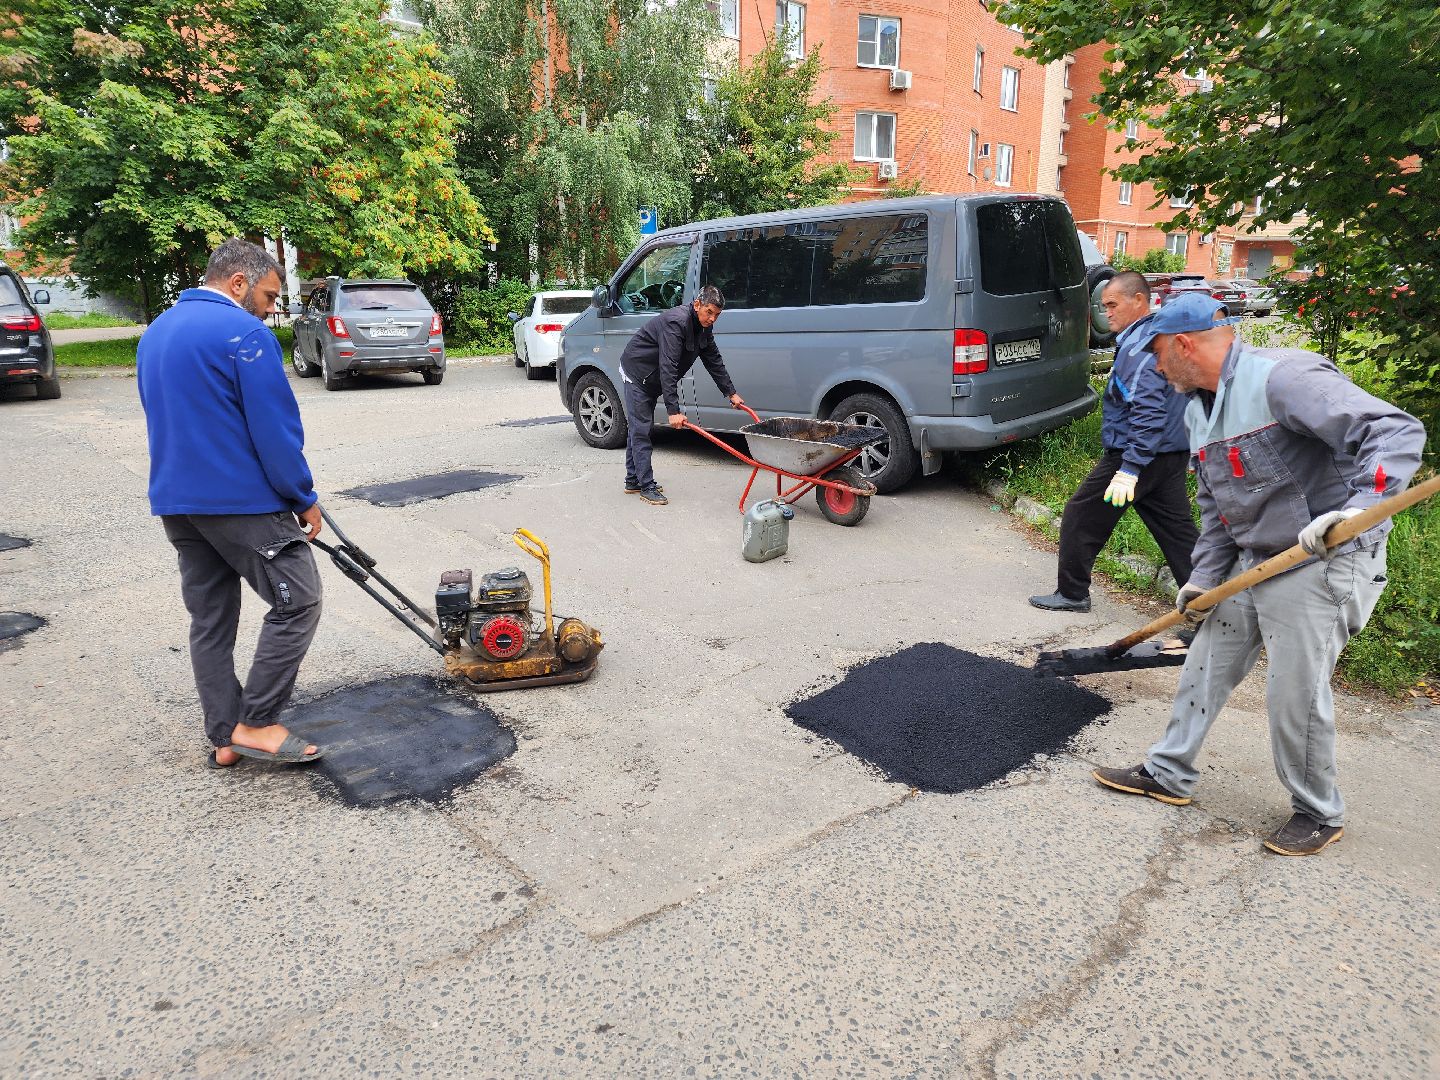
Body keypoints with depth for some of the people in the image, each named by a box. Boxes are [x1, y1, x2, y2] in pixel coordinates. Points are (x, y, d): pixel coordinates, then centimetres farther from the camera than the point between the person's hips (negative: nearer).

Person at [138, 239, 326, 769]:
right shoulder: (243, 332, -13)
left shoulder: (156, 332, 17)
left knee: (209, 619, 12)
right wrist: (305, 499, -6)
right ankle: (255, 723, 1)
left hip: (175, 501, 9)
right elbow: (276, 429, -16)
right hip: (242, 501, -9)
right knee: (297, 603, 0)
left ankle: (226, 737, 18)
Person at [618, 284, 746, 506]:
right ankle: (646, 486, -6)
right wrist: (673, 410, -38)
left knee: (638, 428, 14)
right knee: (641, 429, -8)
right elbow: (668, 368, -36)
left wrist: (731, 393, 7)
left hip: (651, 379, 9)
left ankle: (633, 481, 22)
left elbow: (714, 361, 9)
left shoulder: (703, 327, -3)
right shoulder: (676, 322, -31)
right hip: (637, 373, -9)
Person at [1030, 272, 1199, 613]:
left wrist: (1129, 470, -32)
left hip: (1137, 456, -9)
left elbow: (1148, 413, -28)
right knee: (1178, 531, 11)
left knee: (1080, 518, 5)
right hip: (1173, 456, 9)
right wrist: (1188, 454, 29)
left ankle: (1072, 593, 16)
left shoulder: (1138, 346, -18)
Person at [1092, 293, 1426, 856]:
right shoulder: (1198, 411, 9)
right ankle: (1168, 774, 28)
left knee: (1296, 690, -3)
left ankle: (1319, 813, 21)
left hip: (1323, 562, -9)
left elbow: (1397, 431, -27)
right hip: (1252, 561, 9)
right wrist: (1204, 575, 10)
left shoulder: (1282, 376, -20)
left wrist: (1355, 507, -41)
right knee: (1207, 665, 13)